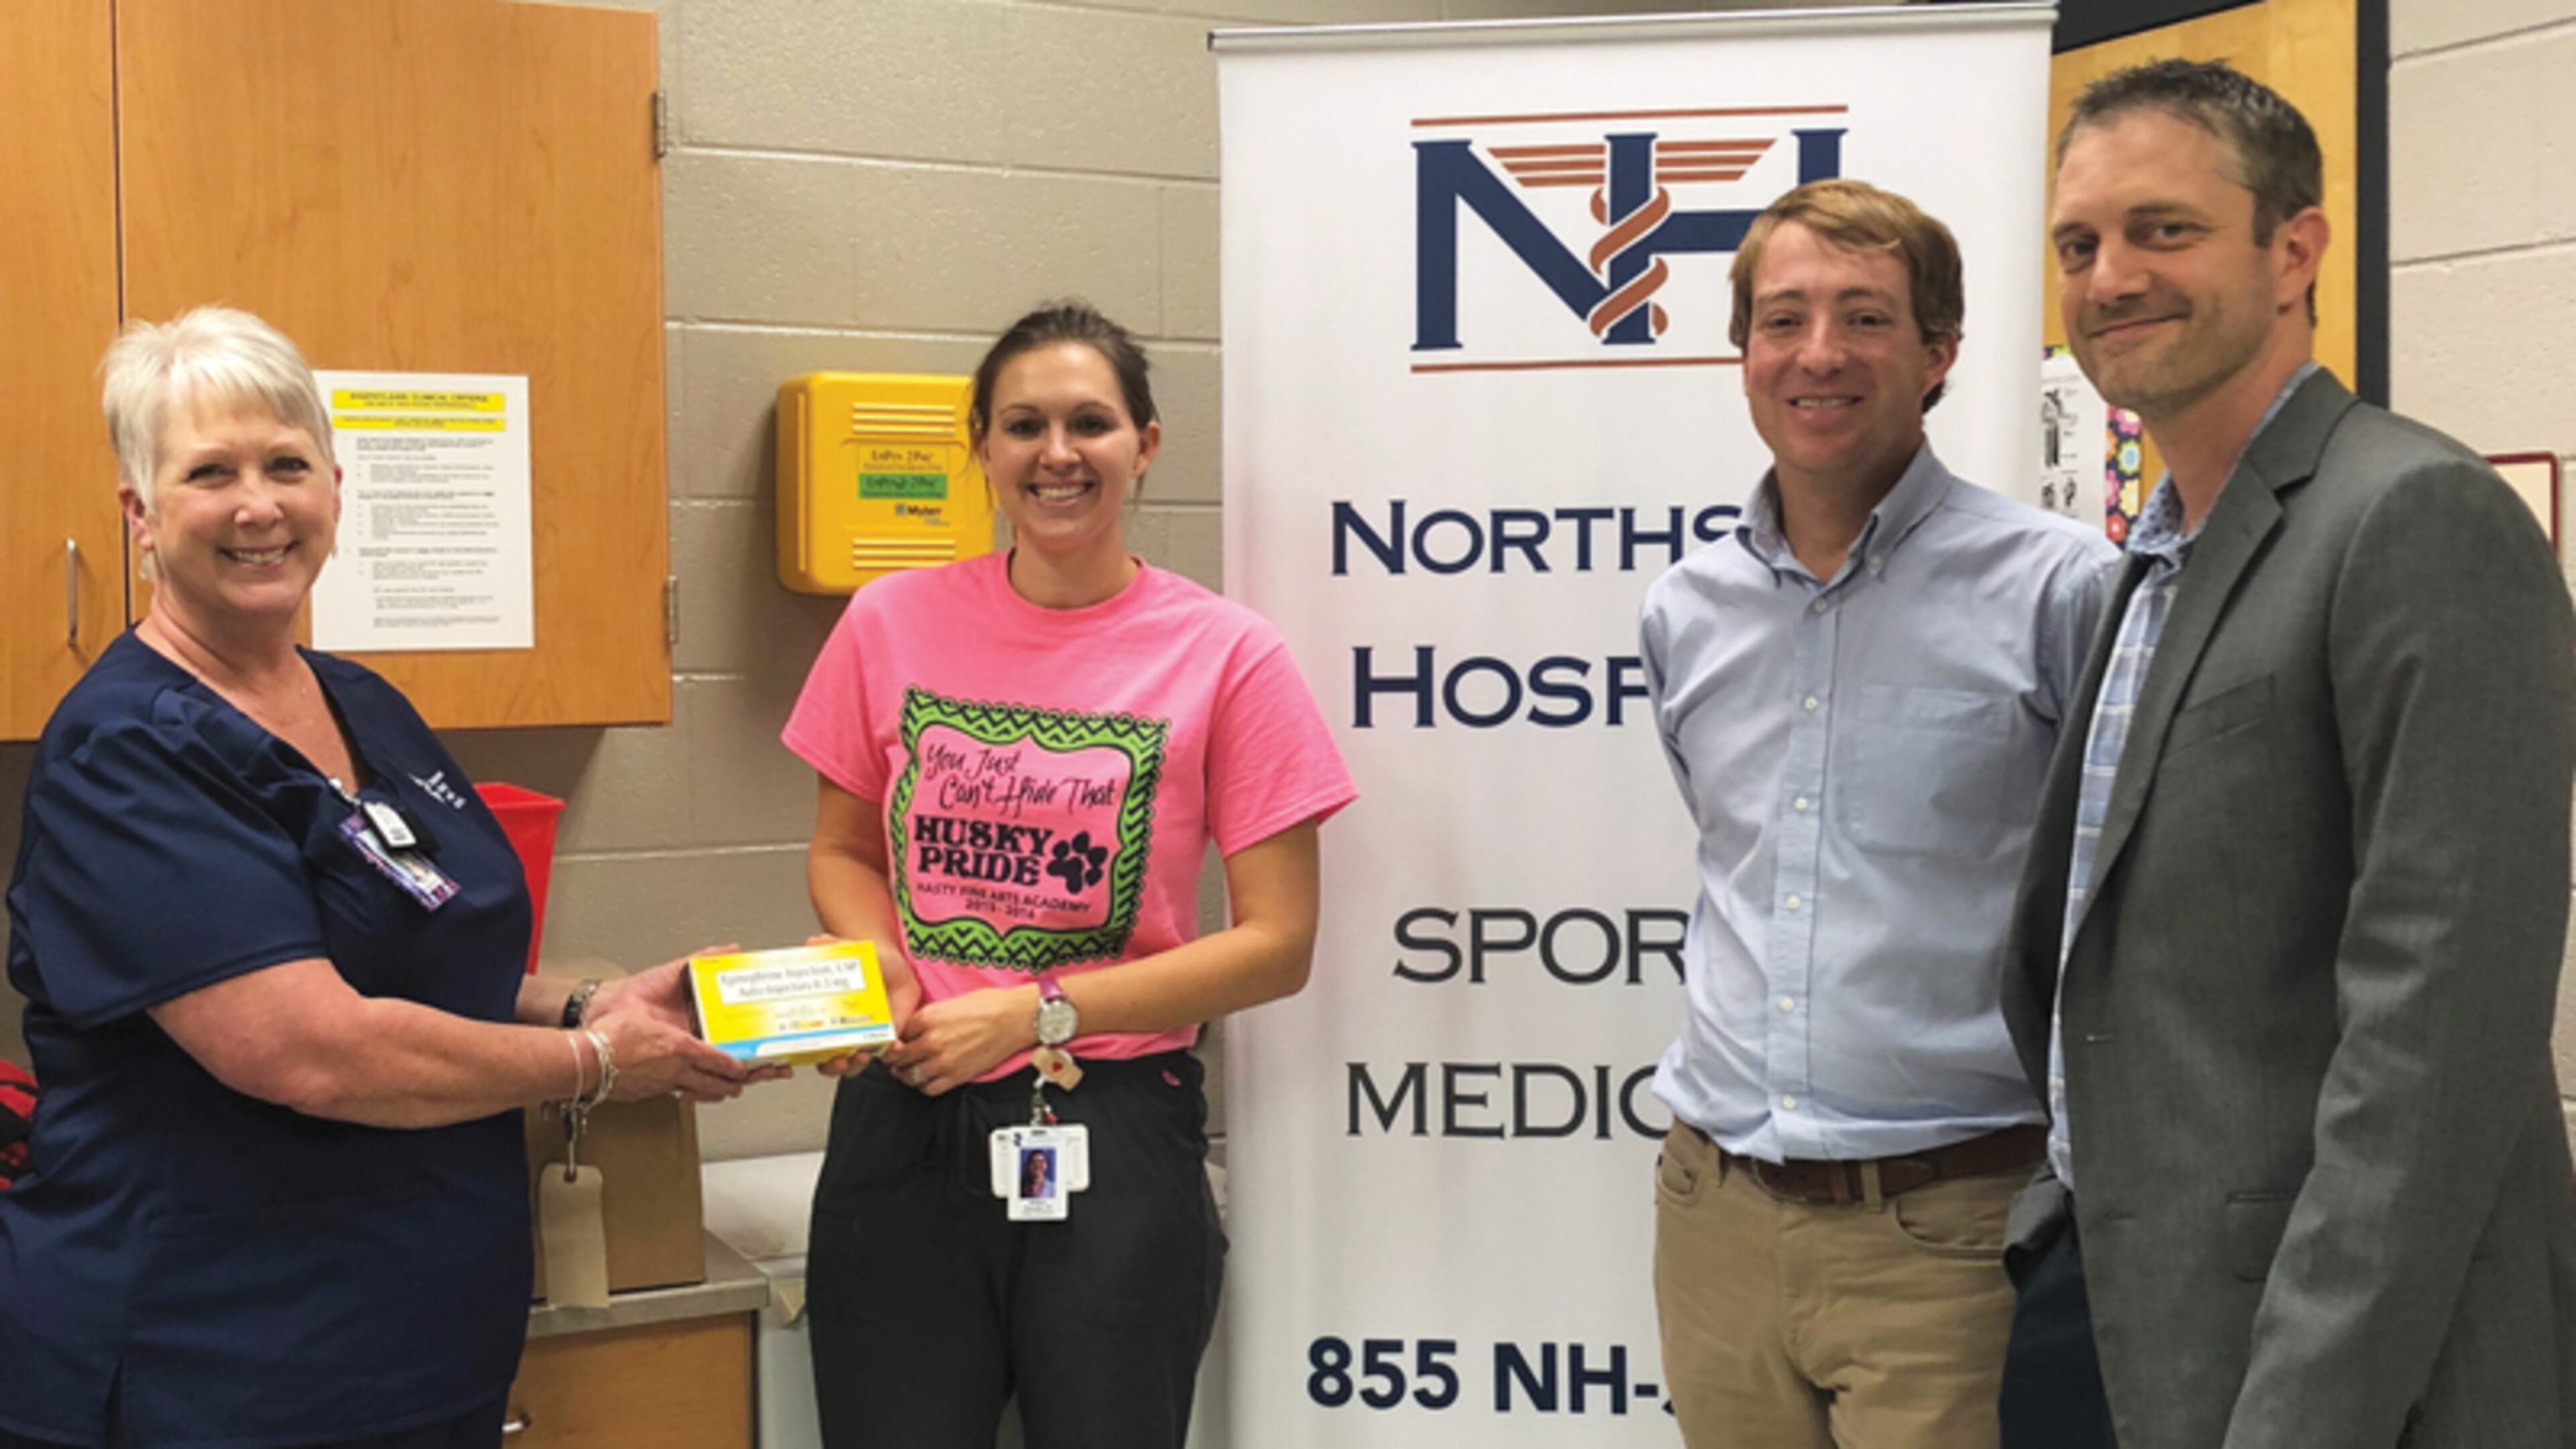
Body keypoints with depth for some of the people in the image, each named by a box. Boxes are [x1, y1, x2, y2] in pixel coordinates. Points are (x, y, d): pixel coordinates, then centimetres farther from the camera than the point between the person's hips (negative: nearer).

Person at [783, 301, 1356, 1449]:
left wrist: (1040, 1014, -13)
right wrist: (880, 961, -7)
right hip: (905, 1125, 2)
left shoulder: (1225, 656, -7)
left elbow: (1276, 945, -6)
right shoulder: (893, 624, 1)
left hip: (1112, 1131, -2)